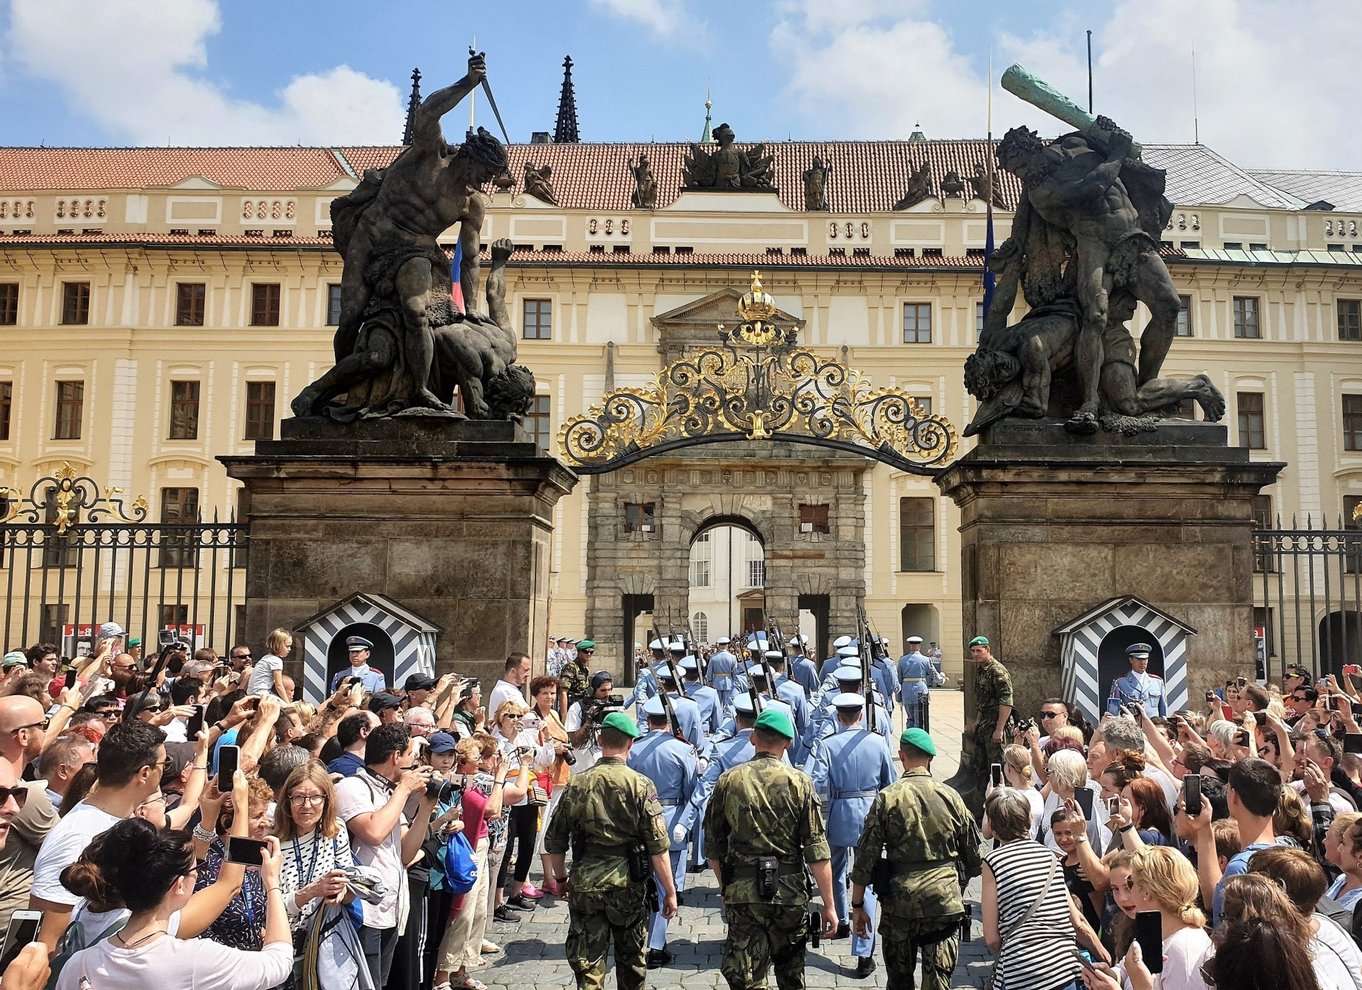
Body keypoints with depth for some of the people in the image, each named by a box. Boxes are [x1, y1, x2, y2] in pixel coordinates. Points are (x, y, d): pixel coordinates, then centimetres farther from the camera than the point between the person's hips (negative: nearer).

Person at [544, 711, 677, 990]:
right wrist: (670, 892, -3)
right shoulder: (640, 785, -10)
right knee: (631, 959, 18)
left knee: (587, 962, 8)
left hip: (584, 884, 1)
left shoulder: (576, 784, -2)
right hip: (628, 884, -1)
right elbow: (658, 847, -12)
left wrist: (560, 877, 21)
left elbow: (554, 842, 5)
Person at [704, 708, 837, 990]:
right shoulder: (800, 783, -6)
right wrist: (829, 905, -1)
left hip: (741, 893, 0)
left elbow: (713, 847, 5)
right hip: (789, 893, 0)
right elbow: (818, 852, -8)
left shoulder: (728, 781, -1)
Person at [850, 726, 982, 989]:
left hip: (900, 900, -1)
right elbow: (974, 855, 8)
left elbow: (866, 856, -7)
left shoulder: (887, 798, -7)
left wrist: (858, 904, 3)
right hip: (945, 899, 1)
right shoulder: (951, 796, -1)